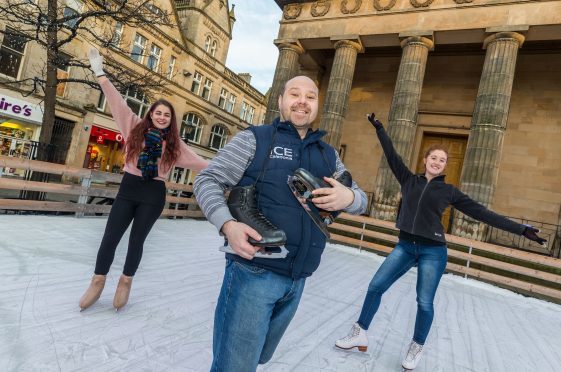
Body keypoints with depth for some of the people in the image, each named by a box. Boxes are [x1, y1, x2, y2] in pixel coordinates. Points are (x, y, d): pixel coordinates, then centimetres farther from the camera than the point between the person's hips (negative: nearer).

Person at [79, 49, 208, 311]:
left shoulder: (173, 144, 5)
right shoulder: (135, 127, 4)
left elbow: (196, 160, 8)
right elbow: (117, 101, 1)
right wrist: (100, 74, -2)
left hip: (153, 194, 0)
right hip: (128, 188, 0)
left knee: (136, 240, 9)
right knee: (110, 238, 3)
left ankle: (125, 282, 28)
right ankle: (98, 282, 22)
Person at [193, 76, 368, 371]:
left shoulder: (328, 154, 13)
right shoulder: (254, 139, -2)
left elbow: (360, 198, 14)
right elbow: (207, 180, -5)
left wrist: (348, 197, -12)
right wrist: (227, 224, -24)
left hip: (297, 280, 6)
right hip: (253, 272, -5)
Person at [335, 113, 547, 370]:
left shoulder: (449, 191, 3)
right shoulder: (409, 180, 6)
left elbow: (482, 213, 4)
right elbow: (392, 156, 5)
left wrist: (521, 229, 2)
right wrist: (379, 128, 4)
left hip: (433, 251, -2)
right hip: (405, 246, 2)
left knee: (424, 303, 1)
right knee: (375, 287, -1)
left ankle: (416, 349, 26)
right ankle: (360, 335, 16)